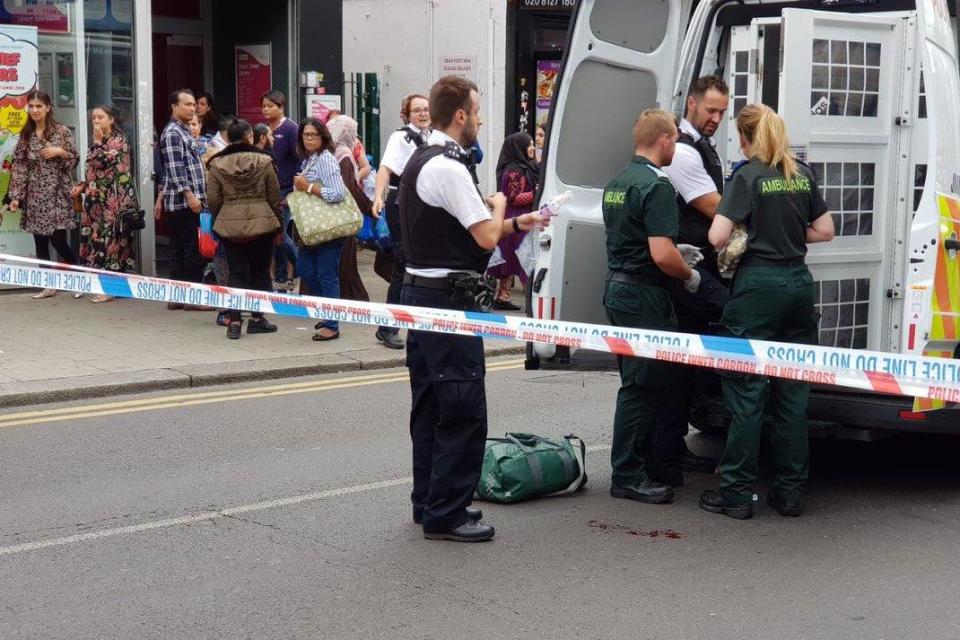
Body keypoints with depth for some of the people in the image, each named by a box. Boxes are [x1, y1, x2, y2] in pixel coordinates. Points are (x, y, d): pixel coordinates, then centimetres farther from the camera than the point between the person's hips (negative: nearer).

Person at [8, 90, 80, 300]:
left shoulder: (61, 131, -1)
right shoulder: (25, 135, 9)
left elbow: (75, 158, 3)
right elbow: (18, 167, 6)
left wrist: (60, 151, -15)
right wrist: (15, 196, 1)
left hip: (56, 192, -4)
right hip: (34, 194, 4)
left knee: (58, 240, -9)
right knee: (40, 242, 4)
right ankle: (49, 285, 10)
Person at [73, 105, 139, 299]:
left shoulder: (118, 139, -6)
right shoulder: (99, 143, 19)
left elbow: (103, 161, -19)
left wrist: (97, 141, -9)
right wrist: (82, 186, 10)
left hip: (114, 199, -8)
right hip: (98, 198, 8)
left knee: (110, 238, -8)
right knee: (99, 238, 6)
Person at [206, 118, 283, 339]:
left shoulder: (217, 165, -2)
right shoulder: (264, 162, -5)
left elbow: (213, 201, 1)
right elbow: (274, 197, 0)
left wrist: (219, 222, 16)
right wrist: (278, 224, 11)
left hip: (230, 226, 1)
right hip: (262, 224, -1)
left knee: (236, 273, 7)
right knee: (260, 272, 11)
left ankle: (235, 321, -2)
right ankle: (257, 318, 15)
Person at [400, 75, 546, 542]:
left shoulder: (420, 162, 15)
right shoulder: (448, 168, -17)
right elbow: (486, 237, -19)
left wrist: (517, 224, 16)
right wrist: (499, 205, 1)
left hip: (420, 290, 11)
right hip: (449, 298, -11)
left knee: (430, 405, 16)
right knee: (463, 410, -5)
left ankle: (429, 502, 24)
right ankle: (445, 514, -1)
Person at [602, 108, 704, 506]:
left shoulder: (617, 183, 12)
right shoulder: (656, 186, -17)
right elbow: (662, 255, -25)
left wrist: (679, 251, 24)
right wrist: (691, 276, -7)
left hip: (618, 290, 10)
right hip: (644, 295, -10)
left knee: (639, 382, 17)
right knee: (642, 386, -3)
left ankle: (637, 465, 25)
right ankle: (628, 477, 2)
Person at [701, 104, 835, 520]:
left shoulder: (748, 176, -9)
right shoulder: (802, 174, 8)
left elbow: (717, 236, -16)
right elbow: (825, 231, 13)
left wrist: (749, 235, 4)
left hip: (758, 284, -6)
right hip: (798, 283, 6)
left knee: (746, 392, 0)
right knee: (793, 392, 10)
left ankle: (737, 493, 4)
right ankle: (790, 491, 14)